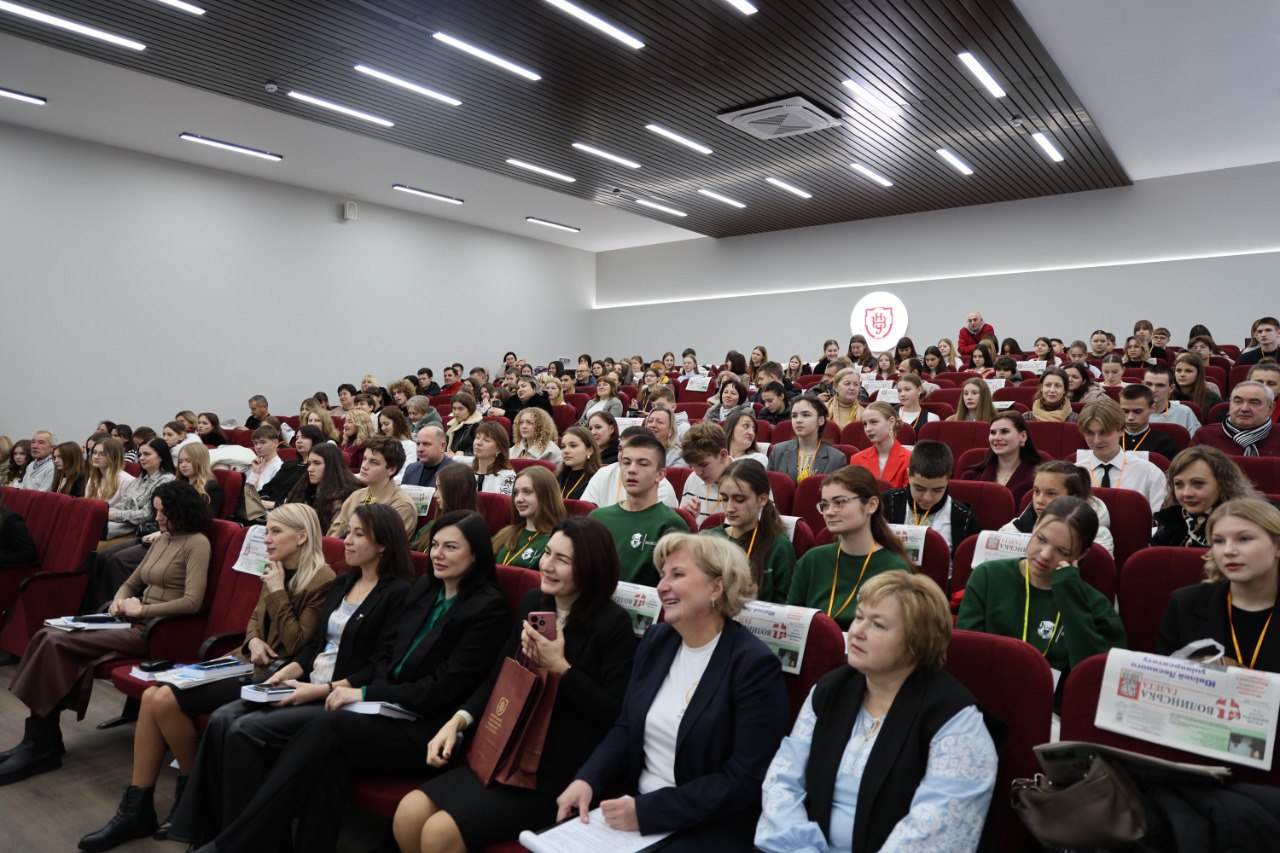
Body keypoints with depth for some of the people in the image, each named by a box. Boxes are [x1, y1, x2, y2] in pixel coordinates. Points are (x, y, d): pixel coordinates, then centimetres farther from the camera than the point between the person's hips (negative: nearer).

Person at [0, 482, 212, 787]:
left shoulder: (196, 543, -9)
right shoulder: (163, 539, 18)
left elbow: (192, 601, -18)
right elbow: (131, 583, 25)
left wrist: (143, 609, -13)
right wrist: (119, 601, 4)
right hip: (136, 624, 9)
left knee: (54, 645, -18)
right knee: (47, 636, -8)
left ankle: (39, 747, -7)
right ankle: (41, 740, -6)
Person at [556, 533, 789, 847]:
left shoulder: (755, 665, -15)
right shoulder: (655, 639, 5)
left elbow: (746, 780, -18)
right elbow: (626, 728, 11)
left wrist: (647, 811, -20)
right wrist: (587, 780, -7)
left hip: (707, 829, -6)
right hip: (634, 803, 6)